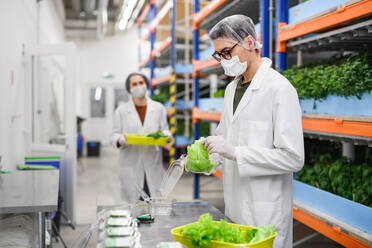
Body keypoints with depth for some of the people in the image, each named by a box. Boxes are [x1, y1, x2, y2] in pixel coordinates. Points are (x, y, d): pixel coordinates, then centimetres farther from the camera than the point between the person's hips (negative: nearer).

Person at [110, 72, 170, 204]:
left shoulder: (159, 108, 11)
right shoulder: (121, 110, 7)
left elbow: (165, 129, 14)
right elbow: (114, 135, 7)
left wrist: (165, 135, -11)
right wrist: (121, 139, -17)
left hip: (153, 163, 1)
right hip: (130, 164, -1)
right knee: (133, 203, -1)